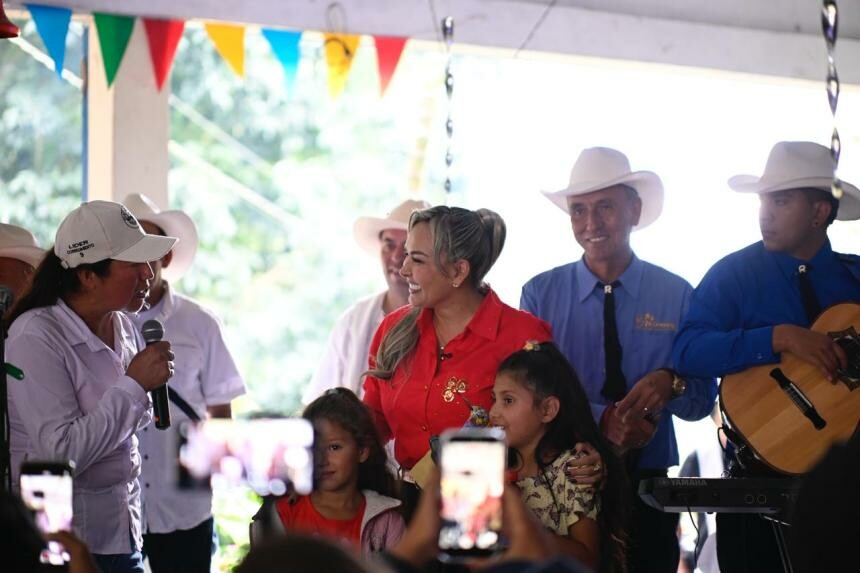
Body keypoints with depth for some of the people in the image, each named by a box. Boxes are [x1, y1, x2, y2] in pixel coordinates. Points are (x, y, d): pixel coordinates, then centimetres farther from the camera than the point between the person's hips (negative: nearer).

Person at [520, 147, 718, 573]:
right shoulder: (540, 294, -1)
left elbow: (704, 400, 0)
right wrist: (601, 419, -23)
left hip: (647, 485, 1)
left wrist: (671, 384, -22)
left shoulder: (677, 295, 0)